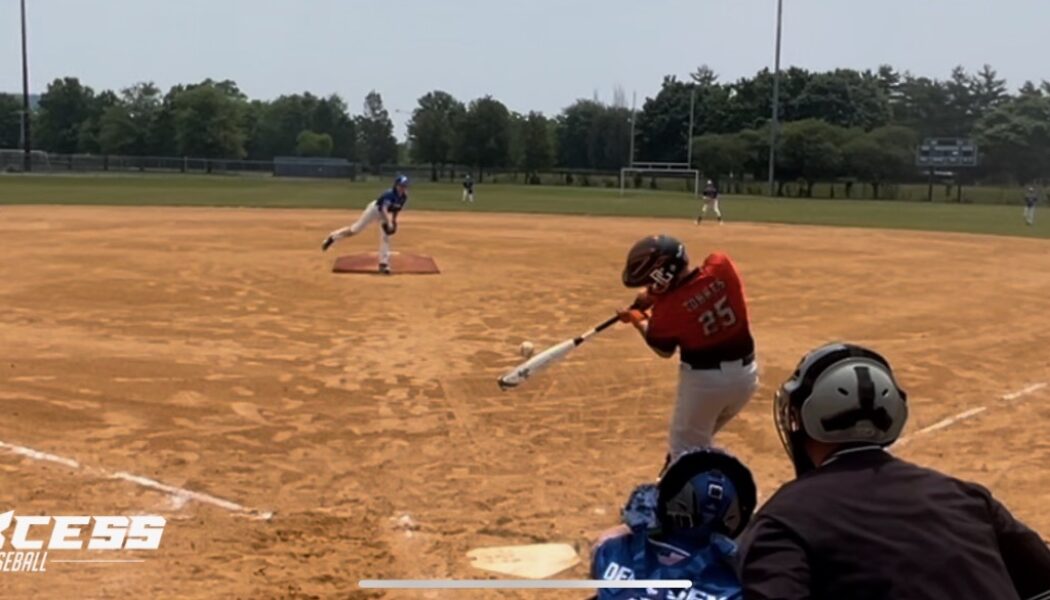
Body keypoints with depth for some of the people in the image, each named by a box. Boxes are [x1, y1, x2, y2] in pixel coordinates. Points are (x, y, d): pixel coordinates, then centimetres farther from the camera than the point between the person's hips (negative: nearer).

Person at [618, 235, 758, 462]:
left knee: (684, 453, 7)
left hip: (704, 378, -6)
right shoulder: (722, 266, -12)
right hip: (746, 372, 6)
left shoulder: (668, 308, -19)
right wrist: (659, 295, 7)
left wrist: (638, 320, 15)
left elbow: (664, 350, 1)